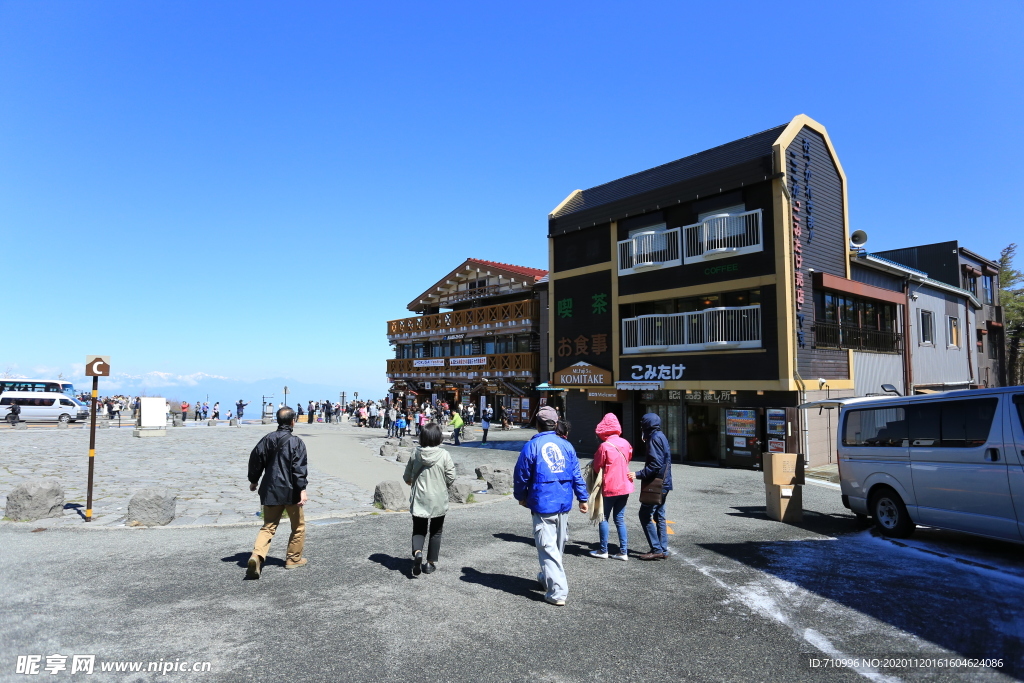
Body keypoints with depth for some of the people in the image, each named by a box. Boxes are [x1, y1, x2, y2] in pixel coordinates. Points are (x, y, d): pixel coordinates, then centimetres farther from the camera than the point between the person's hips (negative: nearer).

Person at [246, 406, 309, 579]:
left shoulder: (267, 439, 4)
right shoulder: (296, 442, -11)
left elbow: (255, 459, 9)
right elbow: (299, 468, -17)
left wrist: (253, 480, 23)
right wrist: (302, 489, -17)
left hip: (270, 491, 4)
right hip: (290, 491, -4)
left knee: (269, 526, 10)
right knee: (298, 526, 15)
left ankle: (257, 555, -12)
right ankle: (294, 559, 22)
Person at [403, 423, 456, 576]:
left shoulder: (415, 454, -7)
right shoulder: (445, 455, -13)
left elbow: (407, 478, 2)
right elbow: (451, 479, -10)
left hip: (419, 500, 1)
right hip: (439, 501, -1)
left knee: (418, 530, 14)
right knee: (435, 532, 15)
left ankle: (417, 552, -12)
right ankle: (430, 563, 20)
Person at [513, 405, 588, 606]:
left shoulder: (531, 446, -9)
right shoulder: (566, 445, 3)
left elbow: (521, 476, -4)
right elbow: (577, 475, 5)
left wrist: (521, 497, 12)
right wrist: (583, 498, 13)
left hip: (542, 504, -5)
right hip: (564, 503, 5)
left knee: (547, 547, 0)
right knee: (558, 544, 20)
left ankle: (558, 591, -3)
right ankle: (547, 578, 39)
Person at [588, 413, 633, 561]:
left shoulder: (604, 446, -17)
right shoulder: (625, 443, 1)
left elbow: (597, 467, -9)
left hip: (609, 488, -6)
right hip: (624, 486, 6)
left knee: (603, 518, 8)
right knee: (620, 519, 12)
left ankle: (603, 550, 13)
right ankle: (623, 551, 12)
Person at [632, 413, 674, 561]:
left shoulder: (654, 438, -15)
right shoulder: (661, 436, 15)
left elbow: (655, 464, -23)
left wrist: (638, 475, -21)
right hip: (663, 484, 10)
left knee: (645, 515, -5)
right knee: (659, 516, 14)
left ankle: (657, 549, -4)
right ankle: (663, 550, 18)